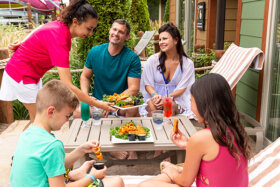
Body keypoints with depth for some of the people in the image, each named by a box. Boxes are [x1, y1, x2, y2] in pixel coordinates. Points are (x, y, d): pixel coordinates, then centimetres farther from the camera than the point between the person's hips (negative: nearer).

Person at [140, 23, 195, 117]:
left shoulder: (187, 64, 0)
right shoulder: (152, 60, 2)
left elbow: (182, 88, -3)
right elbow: (147, 84, 3)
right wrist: (155, 95, -20)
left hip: (176, 99, 0)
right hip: (153, 98, 1)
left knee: (171, 106, -34)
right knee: (153, 106, -33)